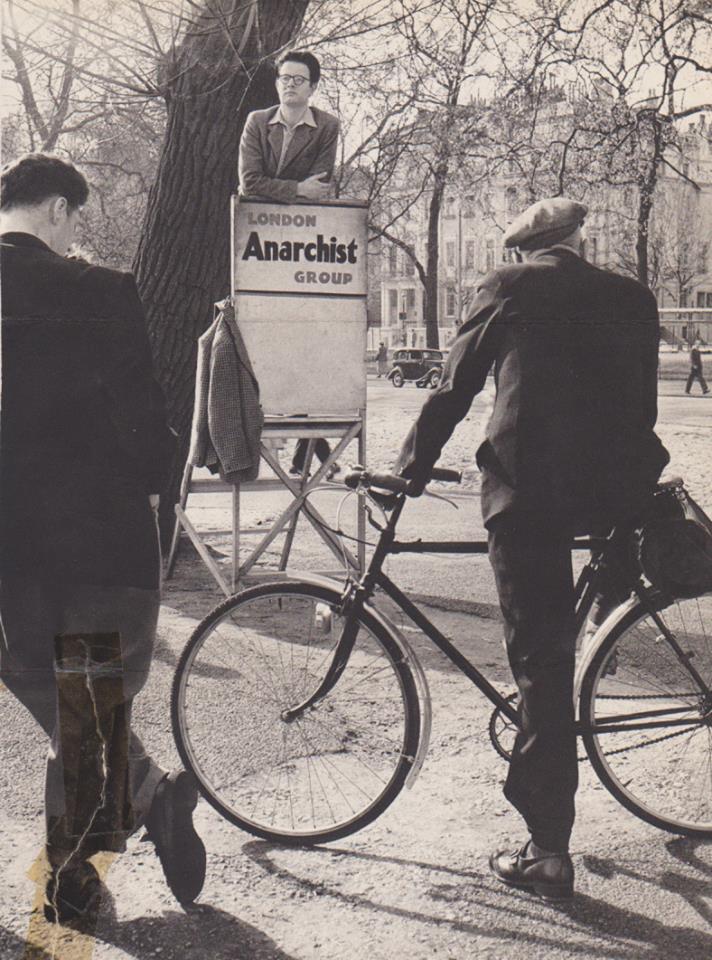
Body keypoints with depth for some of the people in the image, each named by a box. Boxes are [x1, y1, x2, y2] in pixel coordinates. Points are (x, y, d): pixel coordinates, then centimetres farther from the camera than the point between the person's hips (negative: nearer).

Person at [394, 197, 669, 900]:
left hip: (526, 490, -3)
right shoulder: (633, 298, 16)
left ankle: (549, 850, 4)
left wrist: (412, 465, 21)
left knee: (539, 658, 0)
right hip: (615, 492, 4)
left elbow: (453, 387, 9)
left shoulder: (508, 288, 7)